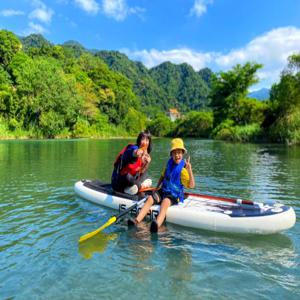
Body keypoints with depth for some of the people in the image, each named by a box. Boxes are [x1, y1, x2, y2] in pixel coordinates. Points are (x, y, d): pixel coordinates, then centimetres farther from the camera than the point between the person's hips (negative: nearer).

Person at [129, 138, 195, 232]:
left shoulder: (182, 169, -11)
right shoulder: (169, 163, 7)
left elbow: (191, 185, -23)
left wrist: (189, 170, -33)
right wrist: (157, 188, 17)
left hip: (174, 195, -6)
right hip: (163, 191, 6)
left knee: (165, 201, -36)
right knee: (150, 198, -19)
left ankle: (157, 224, -63)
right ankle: (137, 220, -35)